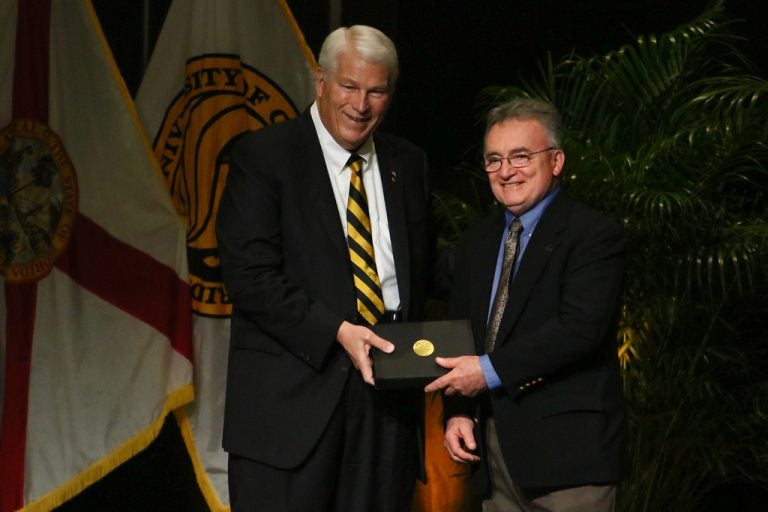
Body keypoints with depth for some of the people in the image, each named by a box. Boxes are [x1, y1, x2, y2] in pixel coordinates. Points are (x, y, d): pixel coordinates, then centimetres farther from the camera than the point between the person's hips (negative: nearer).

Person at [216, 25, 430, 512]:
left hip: (386, 395, 5)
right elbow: (248, 274, -11)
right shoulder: (262, 154, -2)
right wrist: (336, 331, -18)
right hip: (290, 393, -4)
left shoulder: (408, 163, 15)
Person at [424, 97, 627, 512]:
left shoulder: (595, 235, -7)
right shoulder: (476, 243, 16)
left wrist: (492, 370, -20)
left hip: (567, 448, -6)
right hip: (493, 446, 6)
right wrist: (458, 411, 3)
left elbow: (581, 327, -19)